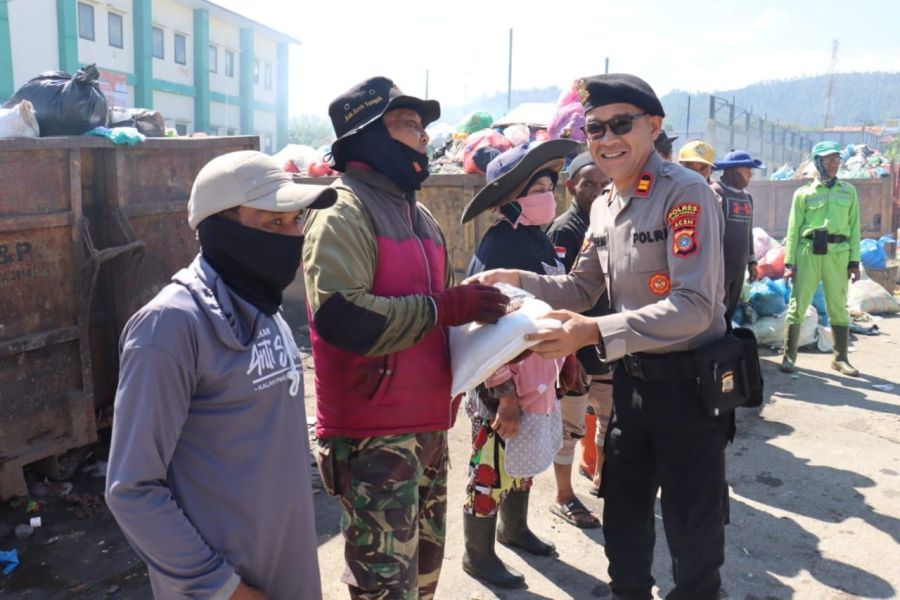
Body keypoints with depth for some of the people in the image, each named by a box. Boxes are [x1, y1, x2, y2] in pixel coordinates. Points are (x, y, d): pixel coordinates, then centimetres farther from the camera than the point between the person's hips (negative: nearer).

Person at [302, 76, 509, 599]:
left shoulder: (419, 215, 16)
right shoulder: (345, 213, -13)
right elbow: (340, 316, -28)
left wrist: (490, 325, 6)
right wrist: (444, 308, -24)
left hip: (427, 426, 9)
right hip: (372, 434, -9)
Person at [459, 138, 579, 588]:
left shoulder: (537, 239, 7)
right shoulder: (497, 246, -20)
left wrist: (565, 358, 19)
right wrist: (503, 393, -23)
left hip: (536, 378, 9)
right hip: (503, 385, -9)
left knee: (522, 461, 24)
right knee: (492, 468, 5)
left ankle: (513, 528, 45)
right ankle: (478, 555, 23)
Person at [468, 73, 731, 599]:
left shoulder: (686, 192, -18)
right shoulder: (604, 207, 7)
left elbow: (695, 307, -26)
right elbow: (582, 289, 16)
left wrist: (595, 333, -34)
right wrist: (517, 280, 0)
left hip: (689, 382, -7)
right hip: (632, 379, 7)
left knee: (693, 536, 8)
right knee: (623, 518, 21)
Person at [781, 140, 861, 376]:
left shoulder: (849, 191, 13)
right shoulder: (803, 193, 7)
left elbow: (854, 227, 10)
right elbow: (793, 229, 5)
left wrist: (855, 261, 3)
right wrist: (789, 262, -3)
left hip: (838, 253, 2)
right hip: (808, 252, -2)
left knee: (839, 307, 6)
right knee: (797, 305, -2)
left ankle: (840, 358, 15)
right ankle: (789, 356, 6)